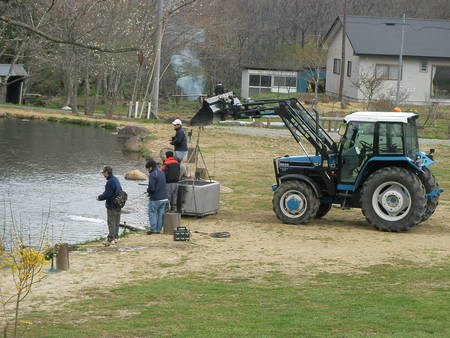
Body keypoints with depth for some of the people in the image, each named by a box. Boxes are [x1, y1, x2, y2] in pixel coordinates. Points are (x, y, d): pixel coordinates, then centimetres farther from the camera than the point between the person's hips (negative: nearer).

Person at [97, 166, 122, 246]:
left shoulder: (110, 182, -20)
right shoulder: (116, 179, 11)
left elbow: (107, 194, -22)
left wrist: (100, 197, -4)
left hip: (111, 206, -9)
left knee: (111, 223, -5)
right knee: (116, 222, 15)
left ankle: (110, 239, -3)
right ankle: (115, 237, 22)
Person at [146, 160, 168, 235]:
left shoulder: (152, 175, -15)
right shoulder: (162, 173, 11)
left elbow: (151, 188, -22)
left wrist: (148, 190, 1)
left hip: (155, 199, -8)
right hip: (164, 197, 8)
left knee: (152, 213, 1)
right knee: (161, 214, 10)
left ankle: (153, 229, -3)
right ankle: (158, 229, 12)